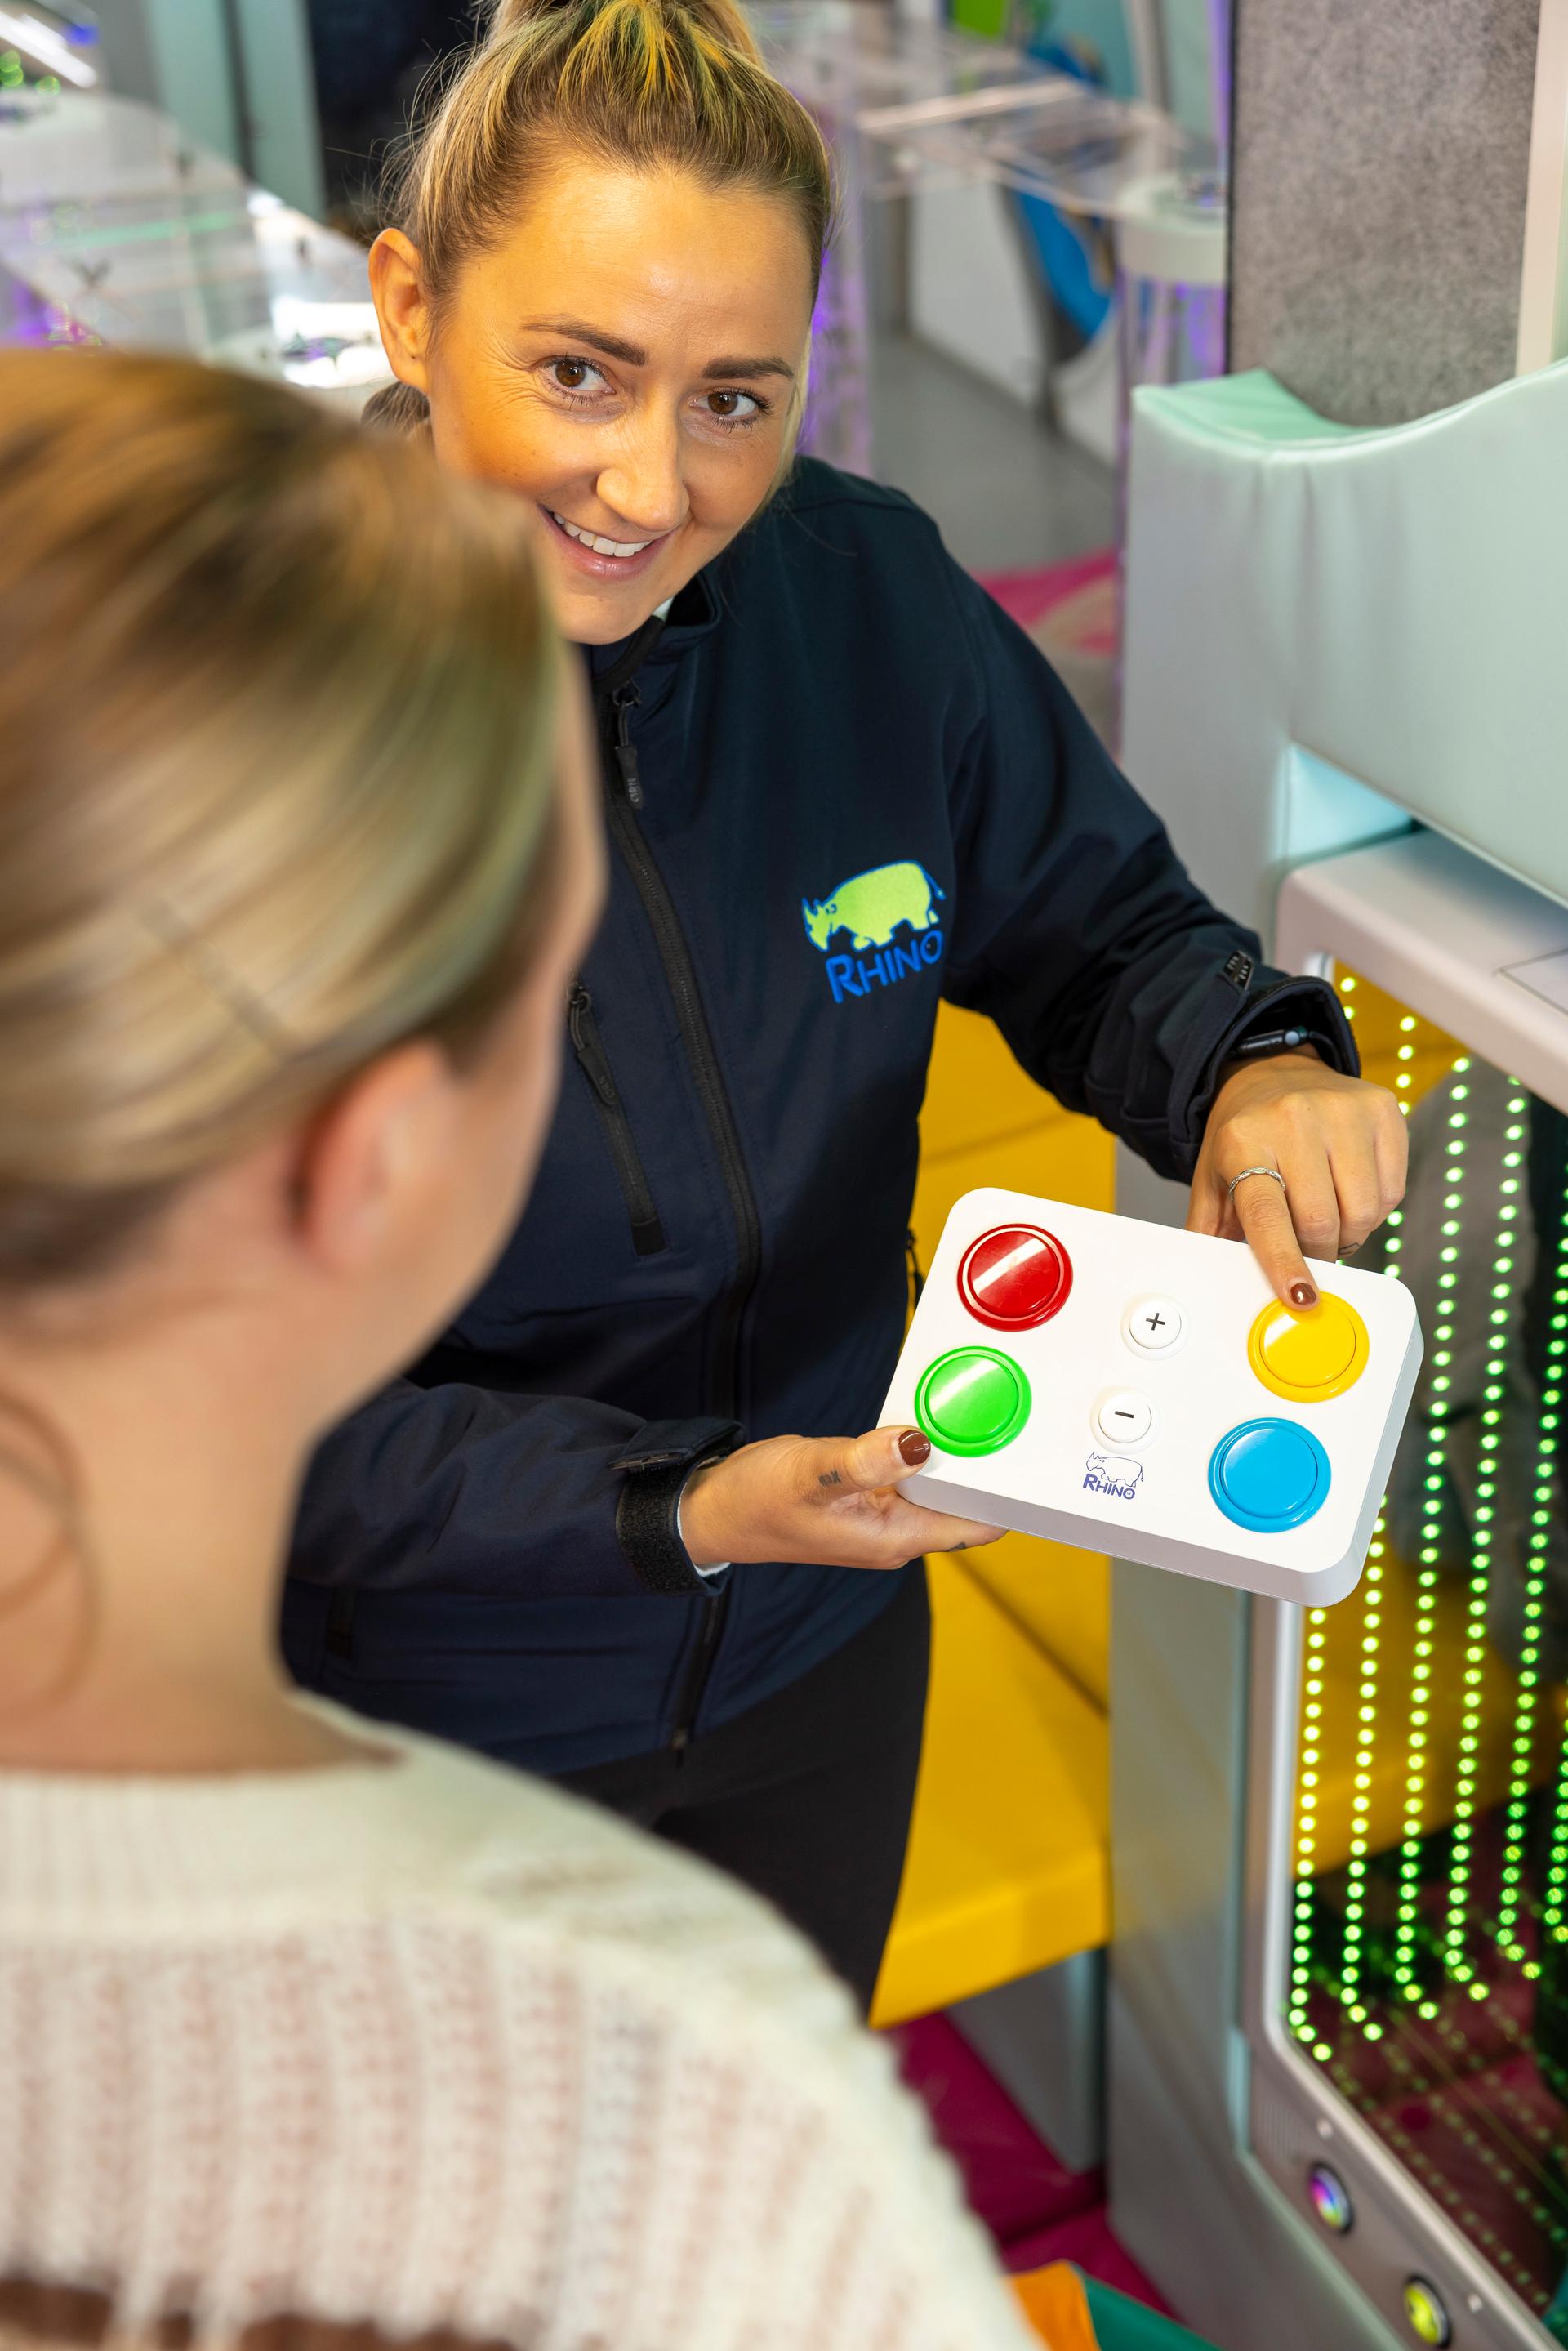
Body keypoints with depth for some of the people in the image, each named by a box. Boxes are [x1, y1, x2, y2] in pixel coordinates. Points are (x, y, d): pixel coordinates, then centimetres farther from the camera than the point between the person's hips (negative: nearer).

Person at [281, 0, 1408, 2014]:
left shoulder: (869, 593, -16)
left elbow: (1098, 924, -1)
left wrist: (1252, 1067, -23)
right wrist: (680, 1511, -34)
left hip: (819, 1664, 4)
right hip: (413, 1736, -3)